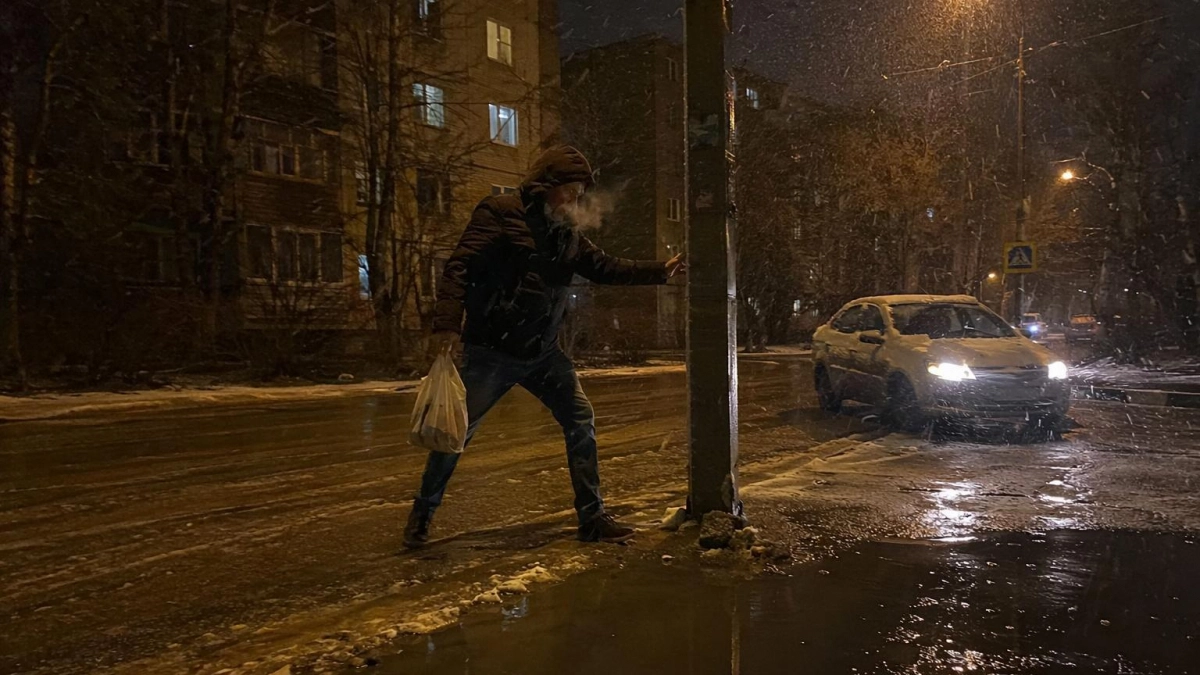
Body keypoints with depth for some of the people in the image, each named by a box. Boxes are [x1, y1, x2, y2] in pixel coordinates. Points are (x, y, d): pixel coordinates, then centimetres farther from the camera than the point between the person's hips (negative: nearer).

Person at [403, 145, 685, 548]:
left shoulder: (566, 235, 12)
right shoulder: (499, 213, -10)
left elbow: (606, 268, 15)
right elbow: (460, 267, -18)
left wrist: (661, 271, 9)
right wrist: (447, 323, -28)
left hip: (543, 353, 6)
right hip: (491, 352, -6)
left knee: (582, 422, 0)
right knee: (457, 432, 0)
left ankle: (592, 518, 10)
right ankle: (422, 514, 22)